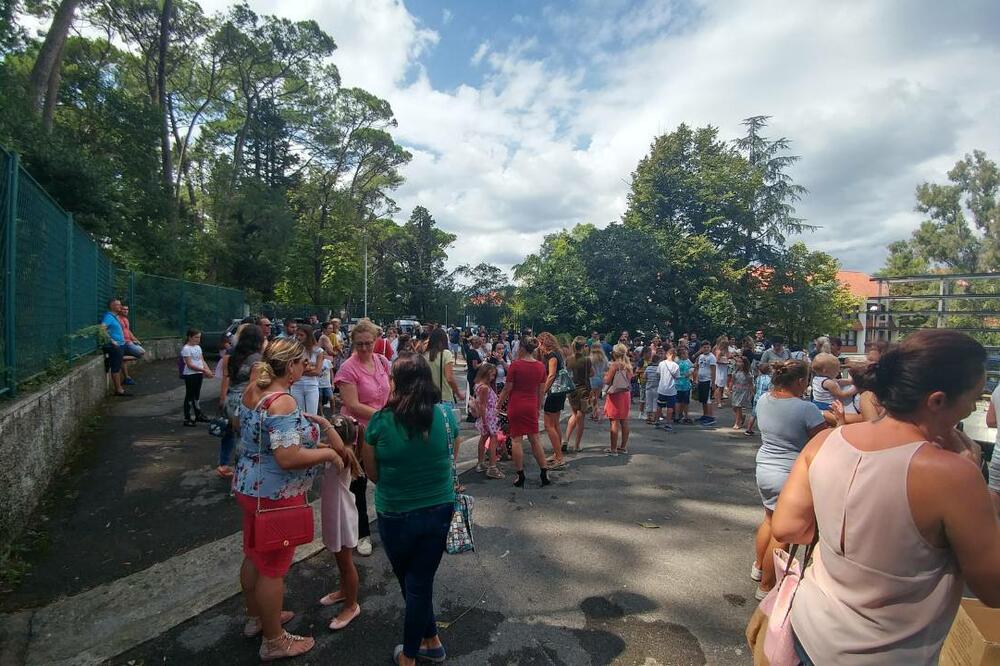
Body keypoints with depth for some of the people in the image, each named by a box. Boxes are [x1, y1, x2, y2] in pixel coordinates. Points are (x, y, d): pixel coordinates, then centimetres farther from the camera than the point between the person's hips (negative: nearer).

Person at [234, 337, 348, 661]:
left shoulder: (253, 390, 0)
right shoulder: (283, 402, -29)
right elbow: (288, 458, -34)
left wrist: (312, 420, 11)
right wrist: (329, 453, -20)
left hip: (249, 486, 9)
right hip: (276, 495, -9)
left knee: (254, 556, 24)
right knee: (273, 567, 7)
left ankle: (256, 618, 46)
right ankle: (274, 642, 25)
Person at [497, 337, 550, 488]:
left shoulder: (516, 365, -12)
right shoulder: (541, 366, 1)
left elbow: (507, 388, -8)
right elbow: (541, 391, 7)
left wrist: (499, 405, 4)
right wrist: (538, 407, 19)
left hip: (516, 405, -4)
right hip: (532, 406, 4)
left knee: (516, 440, 5)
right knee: (535, 440, 13)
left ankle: (520, 475, 10)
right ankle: (544, 473, 16)